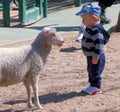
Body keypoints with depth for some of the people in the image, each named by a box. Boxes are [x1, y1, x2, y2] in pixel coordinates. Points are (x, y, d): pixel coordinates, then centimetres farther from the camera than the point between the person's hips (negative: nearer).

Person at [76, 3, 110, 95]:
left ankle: (97, 87, 12)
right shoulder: (89, 28, 7)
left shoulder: (96, 30, -27)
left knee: (95, 72, 0)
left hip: (95, 57, -11)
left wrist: (95, 57, -27)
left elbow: (99, 44, -29)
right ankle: (92, 85, 31)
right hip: (90, 56, 11)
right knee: (91, 70, 19)